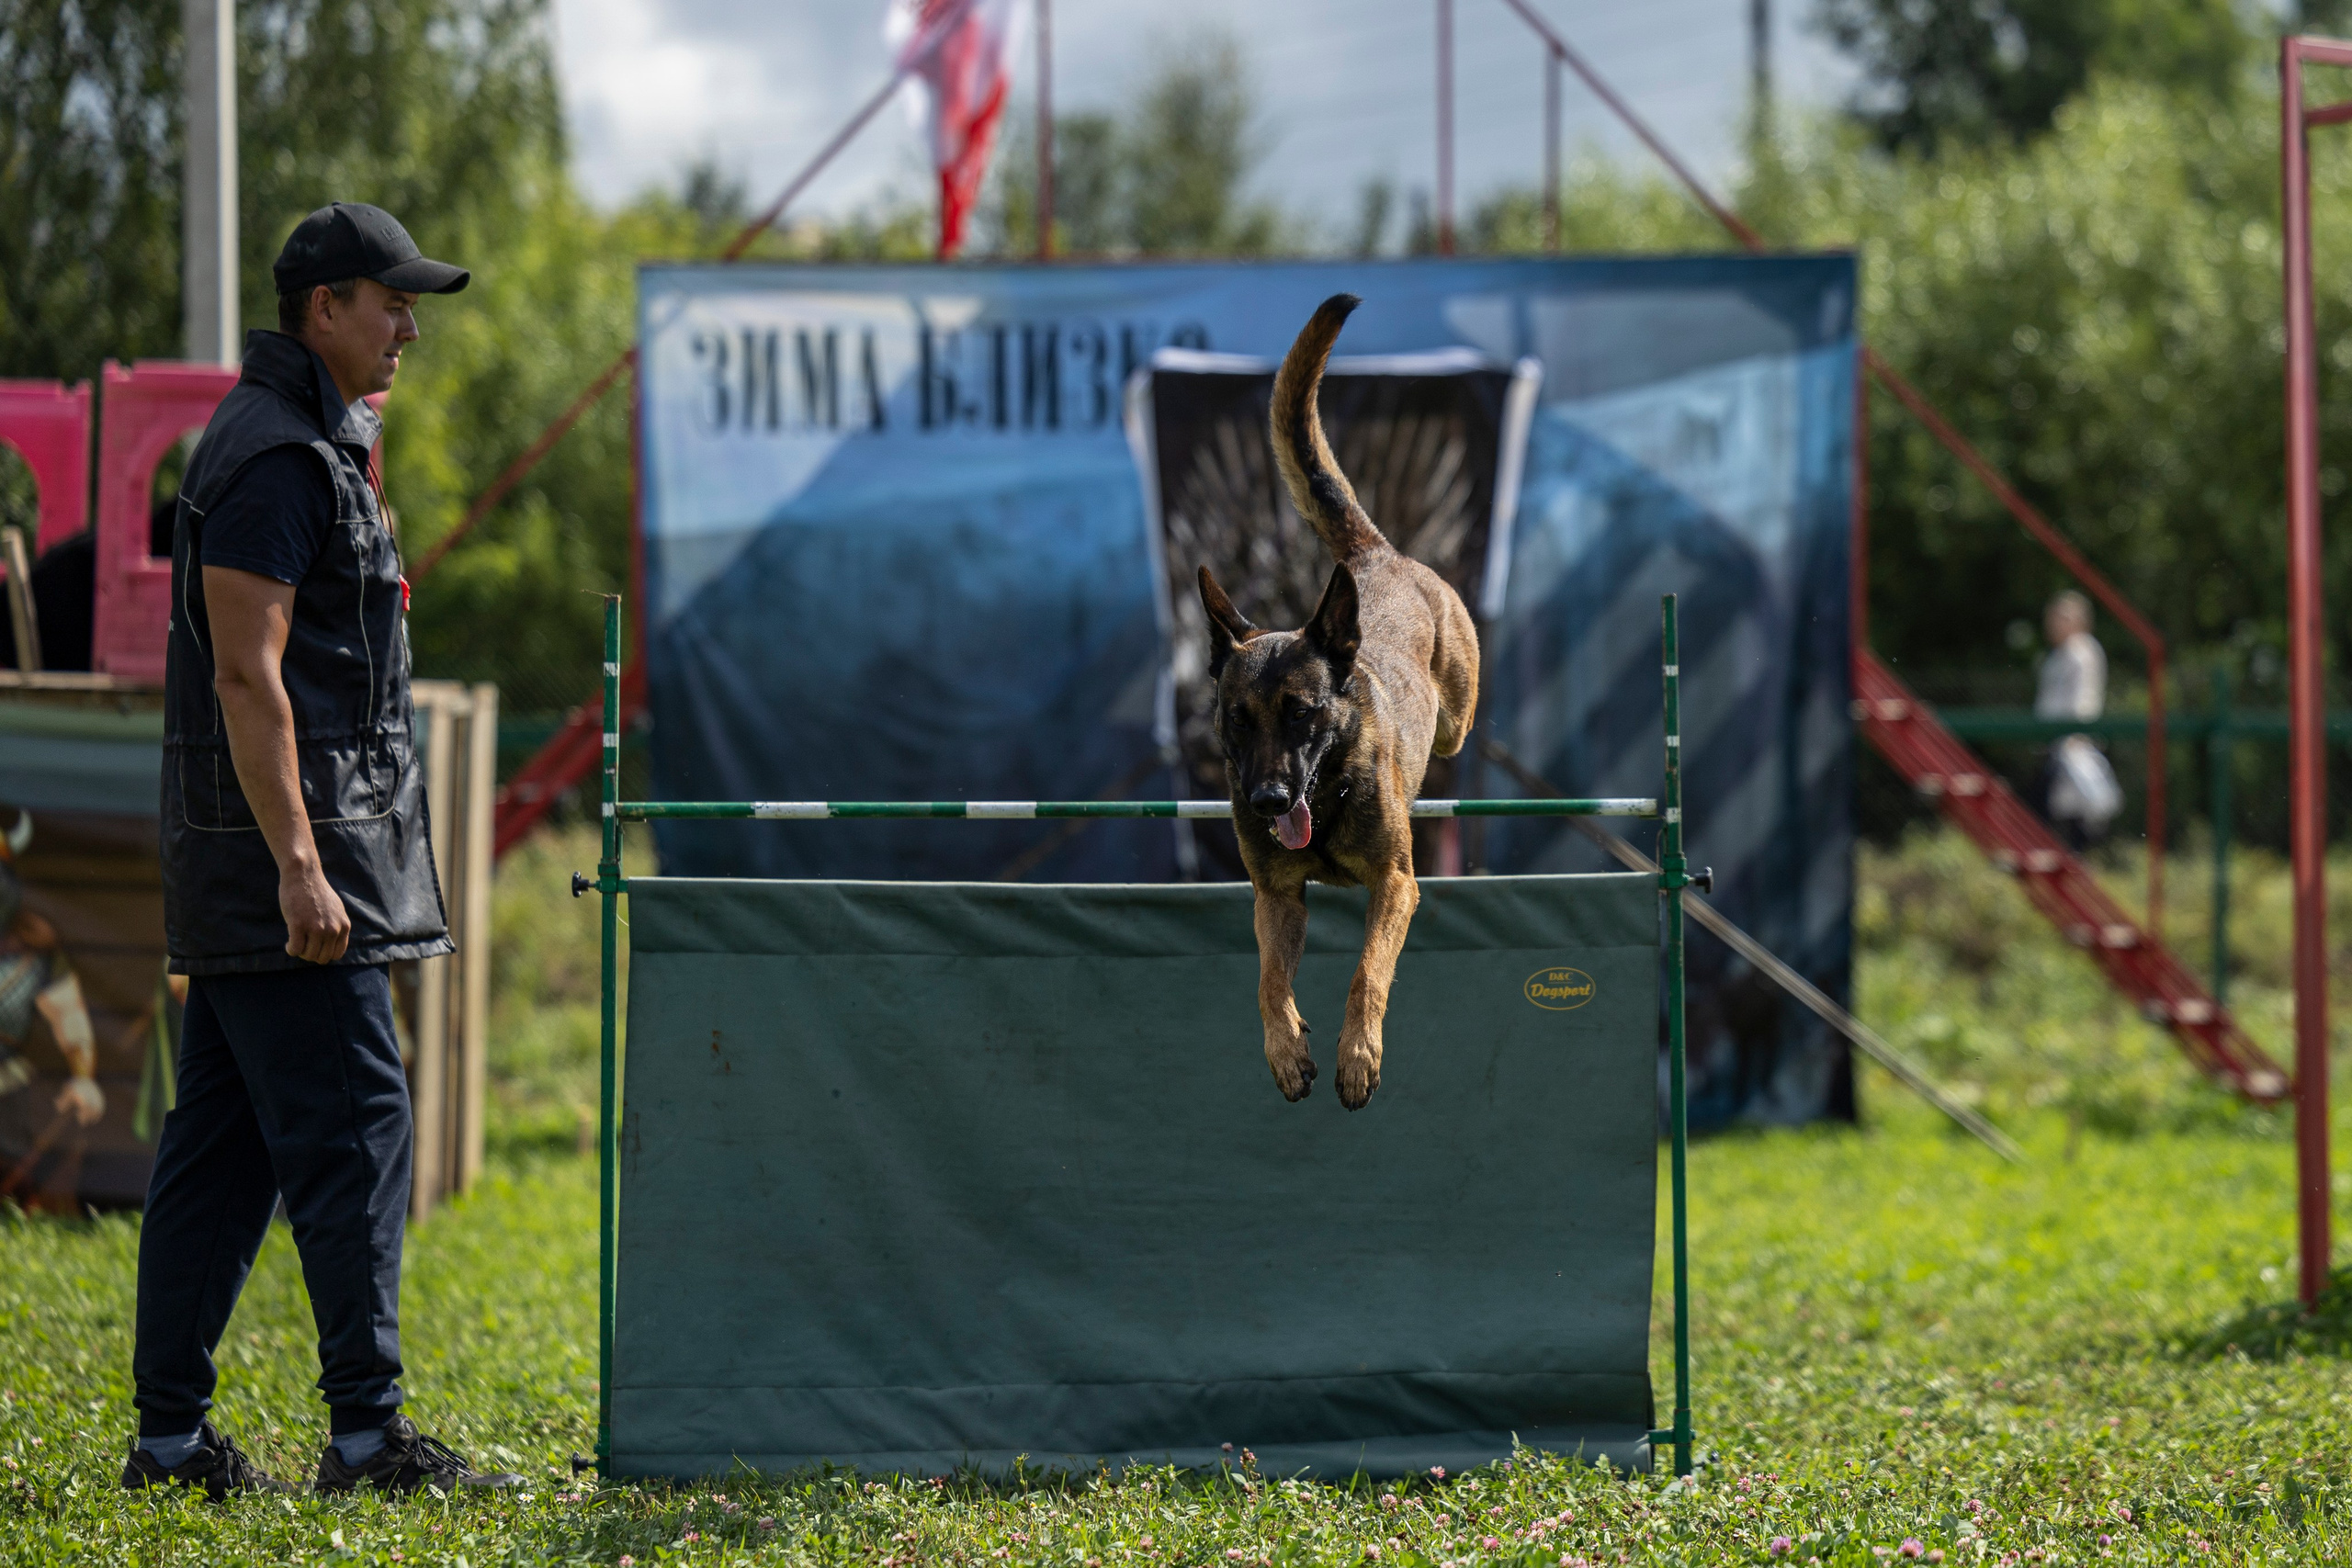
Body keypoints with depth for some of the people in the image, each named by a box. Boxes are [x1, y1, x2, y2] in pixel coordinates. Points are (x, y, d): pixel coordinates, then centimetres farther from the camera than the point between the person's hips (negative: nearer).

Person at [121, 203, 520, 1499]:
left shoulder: (307, 445, 20)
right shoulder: (276, 457, -13)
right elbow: (247, 677, -20)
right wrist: (298, 865, -24)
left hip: (272, 857, 10)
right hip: (281, 848, -10)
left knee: (221, 1143, 9)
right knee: (350, 1127, -11)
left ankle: (171, 1432, 11)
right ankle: (365, 1429, -11)